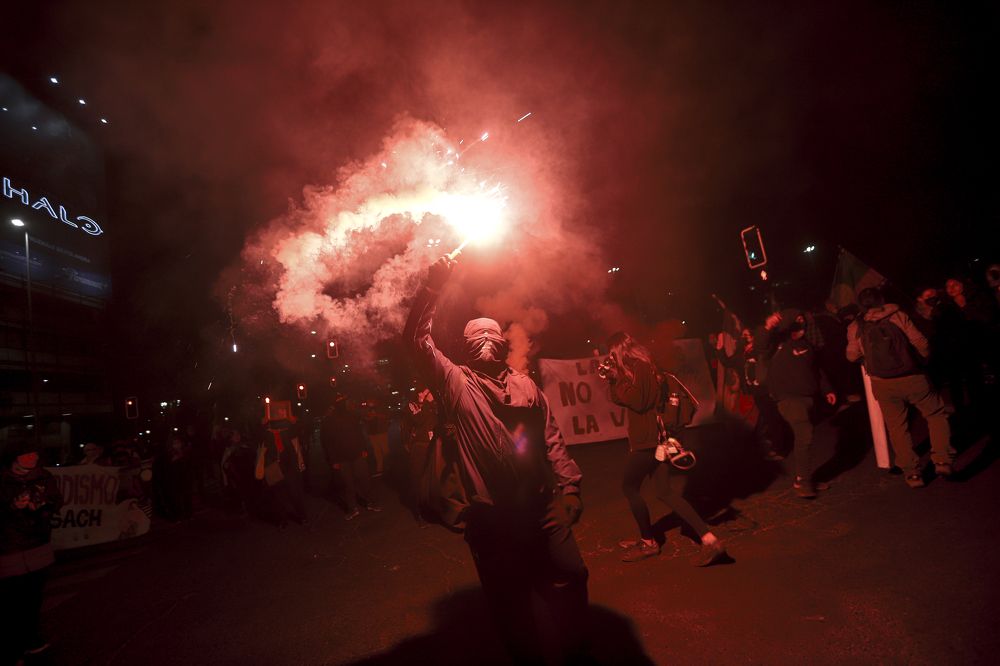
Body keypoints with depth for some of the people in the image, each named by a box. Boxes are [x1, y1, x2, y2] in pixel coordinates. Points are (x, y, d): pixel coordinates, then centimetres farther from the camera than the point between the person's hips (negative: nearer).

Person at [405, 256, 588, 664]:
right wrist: (434, 285, -12)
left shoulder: (526, 385, 13)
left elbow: (552, 440, 9)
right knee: (508, 601, 11)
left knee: (569, 582, 4)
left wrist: (569, 487, -2)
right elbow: (416, 338, -7)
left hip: (541, 507, 2)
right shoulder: (455, 383, 4)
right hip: (490, 516, -2)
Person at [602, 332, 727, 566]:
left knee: (629, 487, 5)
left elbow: (637, 401, -23)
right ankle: (709, 539, 5)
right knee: (665, 491, 8)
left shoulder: (640, 366, -16)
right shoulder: (639, 367, 15)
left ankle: (648, 542, 18)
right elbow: (622, 399, 20)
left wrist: (617, 380, -16)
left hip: (648, 439, -10)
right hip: (651, 437, 10)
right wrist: (612, 379, 11)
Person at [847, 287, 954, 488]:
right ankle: (942, 461, 11)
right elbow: (920, 342, -5)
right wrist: (926, 358, 15)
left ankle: (912, 473, 15)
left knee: (897, 428, 11)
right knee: (937, 415, 18)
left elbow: (852, 356, 7)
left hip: (883, 384, 1)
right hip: (912, 378, -1)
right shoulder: (899, 316, -4)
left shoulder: (855, 328, 0)